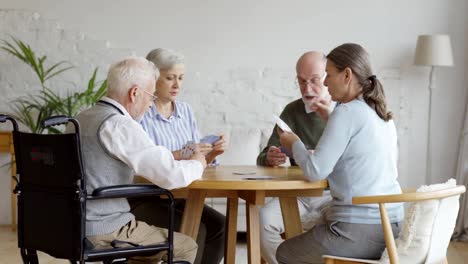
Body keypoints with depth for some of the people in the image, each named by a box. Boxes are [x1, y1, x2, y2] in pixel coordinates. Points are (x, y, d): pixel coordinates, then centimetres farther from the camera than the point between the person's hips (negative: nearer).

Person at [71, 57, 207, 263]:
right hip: (105, 232, -9)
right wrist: (196, 164, 0)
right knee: (186, 247, 8)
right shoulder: (119, 125, -18)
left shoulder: (81, 118, 10)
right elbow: (171, 176, -22)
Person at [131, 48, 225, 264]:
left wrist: (212, 153, -10)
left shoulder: (186, 112, 10)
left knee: (219, 225, -17)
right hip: (143, 200, -6)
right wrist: (180, 155, -29)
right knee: (194, 231, -25)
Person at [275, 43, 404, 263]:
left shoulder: (347, 112, -13)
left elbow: (315, 171, -17)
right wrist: (332, 120, 23)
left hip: (359, 231, -8)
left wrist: (294, 144, 2)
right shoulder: (382, 115, 11)